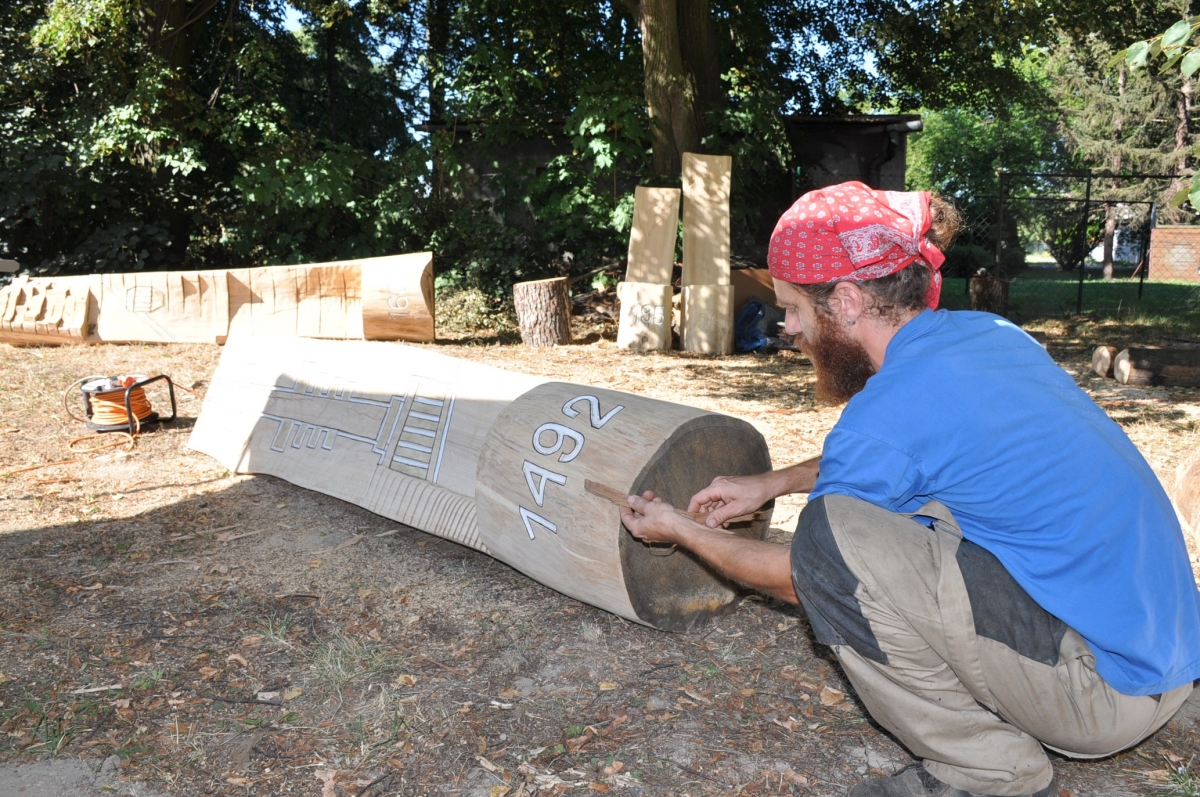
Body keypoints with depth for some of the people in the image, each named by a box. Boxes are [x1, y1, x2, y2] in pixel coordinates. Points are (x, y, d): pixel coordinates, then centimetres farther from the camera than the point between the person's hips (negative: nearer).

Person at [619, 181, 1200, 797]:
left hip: (1111, 689, -9)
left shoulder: (885, 415, -21)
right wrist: (771, 483, 21)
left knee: (833, 537, -20)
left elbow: (800, 578, -5)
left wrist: (680, 531, 9)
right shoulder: (990, 333, 4)